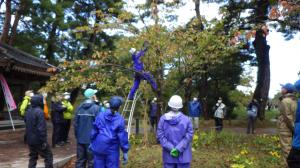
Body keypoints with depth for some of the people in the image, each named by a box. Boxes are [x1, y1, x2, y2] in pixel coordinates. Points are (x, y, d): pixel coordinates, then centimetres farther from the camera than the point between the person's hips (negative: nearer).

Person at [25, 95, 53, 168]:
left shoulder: (28, 112, 9)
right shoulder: (39, 112, -19)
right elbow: (41, 128, -23)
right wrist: (43, 141, -19)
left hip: (30, 140, 8)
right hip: (38, 140, -8)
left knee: (33, 157, 17)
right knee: (48, 156, 3)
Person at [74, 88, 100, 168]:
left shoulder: (79, 107, 5)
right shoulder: (96, 108, -13)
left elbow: (75, 123, 10)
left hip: (80, 139, 6)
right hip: (92, 139, -6)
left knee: (80, 160, 14)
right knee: (91, 161, 3)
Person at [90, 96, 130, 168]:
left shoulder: (100, 115, 0)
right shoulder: (120, 119, -9)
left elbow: (94, 131, 5)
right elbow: (122, 136, -8)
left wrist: (92, 143, 20)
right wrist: (125, 152, -2)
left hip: (99, 147, 3)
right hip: (112, 149, -3)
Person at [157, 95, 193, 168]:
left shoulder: (163, 119, -8)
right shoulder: (186, 119, -11)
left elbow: (160, 136, -9)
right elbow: (189, 136, -13)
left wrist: (170, 148, -9)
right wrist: (178, 148, -11)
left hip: (168, 156, 1)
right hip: (184, 156, -1)